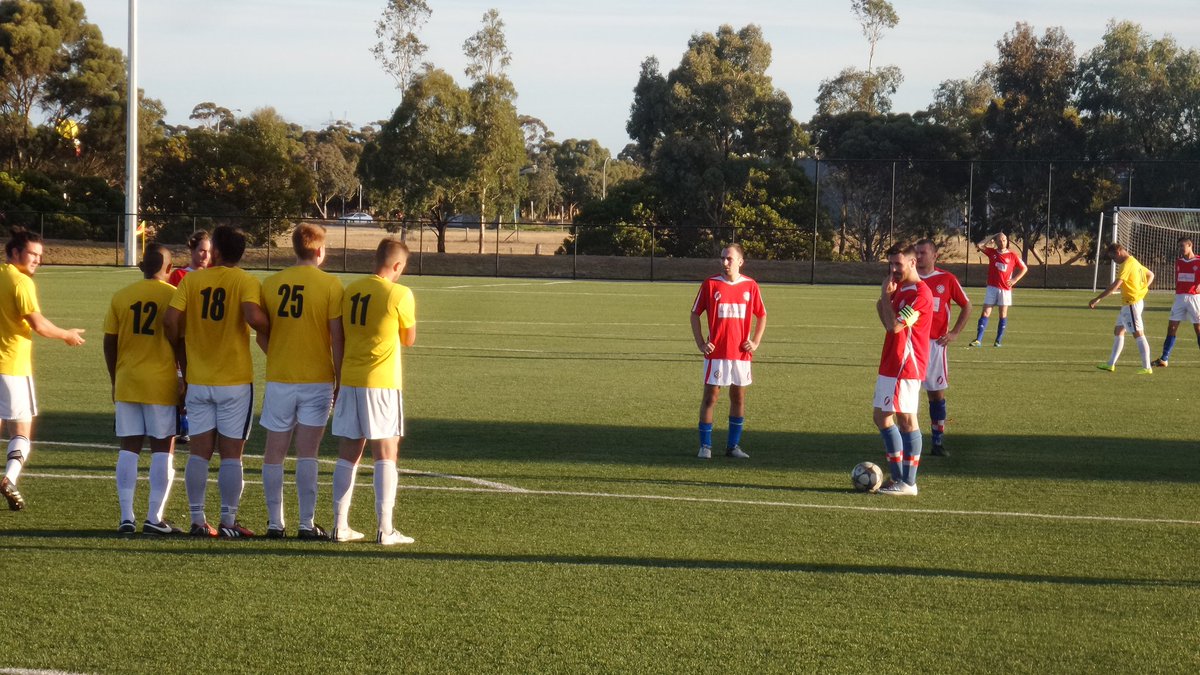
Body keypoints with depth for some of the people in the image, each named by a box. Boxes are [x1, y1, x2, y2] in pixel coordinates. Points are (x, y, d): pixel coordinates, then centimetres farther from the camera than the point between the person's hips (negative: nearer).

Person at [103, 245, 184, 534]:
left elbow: (109, 342, 6)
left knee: (129, 448, 6)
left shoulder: (121, 297, 4)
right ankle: (154, 518, -1)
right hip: (162, 383, -3)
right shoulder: (175, 296, -5)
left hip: (127, 382, 3)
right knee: (163, 449, 3)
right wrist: (185, 379, 6)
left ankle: (126, 517, 2)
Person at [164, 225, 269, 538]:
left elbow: (171, 321, -6)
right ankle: (228, 522, 2)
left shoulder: (191, 280, 2)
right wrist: (271, 338, -3)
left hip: (198, 381, 2)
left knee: (199, 451, 6)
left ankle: (198, 521, 6)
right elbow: (253, 316, -23)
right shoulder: (247, 282, -6)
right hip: (235, 382, -2)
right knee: (231, 454, 2)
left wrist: (183, 361, 7)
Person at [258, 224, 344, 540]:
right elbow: (337, 338, -7)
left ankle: (275, 523, 9)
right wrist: (340, 382, 1)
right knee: (307, 454, 0)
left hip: (278, 379, 2)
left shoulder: (271, 284, 3)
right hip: (317, 380, -2)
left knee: (274, 453, 8)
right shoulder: (330, 285, -6)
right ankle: (307, 524, -3)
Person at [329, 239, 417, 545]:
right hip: (381, 384, -5)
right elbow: (409, 339, 3)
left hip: (349, 382, 5)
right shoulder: (400, 295, -9)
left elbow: (339, 337, 13)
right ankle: (385, 529, -6)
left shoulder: (351, 291, 7)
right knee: (386, 454, -2)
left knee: (348, 454, 9)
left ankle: (340, 526, 10)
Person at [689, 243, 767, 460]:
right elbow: (695, 314, 3)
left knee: (739, 397, 7)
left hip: (741, 352, 3)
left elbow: (761, 315, 14)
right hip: (716, 351, -3)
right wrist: (701, 343, -6)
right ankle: (705, 446, 2)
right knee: (710, 396, -2)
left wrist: (755, 342, 2)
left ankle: (733, 446, 16)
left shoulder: (750, 286, 3)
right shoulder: (710, 284, -3)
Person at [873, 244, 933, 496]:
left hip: (906, 366, -10)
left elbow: (895, 325, -23)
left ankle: (908, 483, -4)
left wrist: (885, 295, -12)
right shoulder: (900, 289, 16)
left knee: (906, 419, -7)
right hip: (890, 365, 10)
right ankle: (898, 478, 18)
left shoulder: (920, 293, -15)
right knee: (882, 417, 12)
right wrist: (882, 305, 2)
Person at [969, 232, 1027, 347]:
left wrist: (1014, 280, -2)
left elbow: (1024, 268, 9)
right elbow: (979, 246, -6)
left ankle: (999, 341, 9)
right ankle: (978, 339, -8)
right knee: (985, 313, -5)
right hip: (992, 287, 1)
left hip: (1005, 289, -1)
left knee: (1003, 315, 2)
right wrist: (991, 237, 0)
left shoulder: (1012, 255, 1)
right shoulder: (991, 252, 4)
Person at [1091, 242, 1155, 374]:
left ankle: (1147, 368, -10)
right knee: (1118, 331, 15)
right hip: (1128, 304, 11)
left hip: (1131, 303, -11)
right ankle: (1111, 364, 20)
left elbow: (1115, 285, -24)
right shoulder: (1134, 262, 14)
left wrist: (1097, 299, -23)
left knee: (1138, 334, -9)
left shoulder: (1126, 265, -17)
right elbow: (1151, 275, 27)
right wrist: (1141, 289, 15)